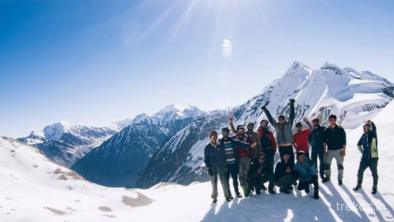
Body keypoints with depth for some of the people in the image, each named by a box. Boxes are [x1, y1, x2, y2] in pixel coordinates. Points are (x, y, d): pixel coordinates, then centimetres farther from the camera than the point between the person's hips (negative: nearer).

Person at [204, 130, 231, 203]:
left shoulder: (220, 146, 4)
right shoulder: (207, 148, -1)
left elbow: (224, 156, 10)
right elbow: (206, 159, 0)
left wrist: (225, 165, 5)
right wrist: (209, 168, -6)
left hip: (221, 167, 1)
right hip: (213, 168, -1)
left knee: (224, 182, 0)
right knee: (214, 183, 5)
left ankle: (227, 195, 12)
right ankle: (214, 197, 18)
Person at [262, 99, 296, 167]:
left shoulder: (289, 124, 4)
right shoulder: (276, 125, 8)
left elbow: (292, 115, 2)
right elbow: (270, 118, 13)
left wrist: (292, 104, -1)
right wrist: (265, 110, 16)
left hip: (289, 146, -1)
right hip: (281, 146, 2)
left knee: (291, 160, -2)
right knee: (283, 161, 4)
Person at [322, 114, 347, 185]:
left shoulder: (340, 130, -3)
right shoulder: (326, 130, 3)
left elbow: (344, 141, -2)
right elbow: (324, 141, 7)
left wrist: (344, 150, -7)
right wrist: (324, 150, 1)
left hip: (339, 150, -2)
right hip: (329, 150, 2)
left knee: (340, 165, 2)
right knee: (326, 164, 5)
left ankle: (340, 179, 14)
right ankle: (327, 177, 21)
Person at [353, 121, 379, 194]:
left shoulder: (373, 134, -8)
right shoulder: (363, 136, 6)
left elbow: (374, 128, -31)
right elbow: (359, 144, 22)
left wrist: (371, 123, -49)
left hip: (373, 158, -4)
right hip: (364, 158, 4)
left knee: (374, 173, 5)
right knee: (360, 172, 7)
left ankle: (375, 187, 23)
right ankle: (359, 184, 26)